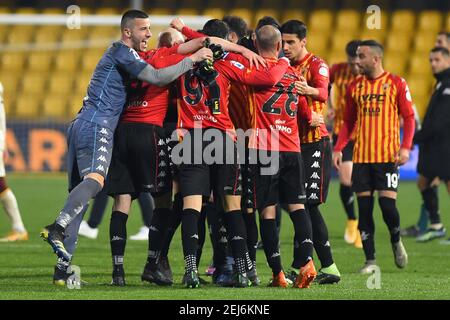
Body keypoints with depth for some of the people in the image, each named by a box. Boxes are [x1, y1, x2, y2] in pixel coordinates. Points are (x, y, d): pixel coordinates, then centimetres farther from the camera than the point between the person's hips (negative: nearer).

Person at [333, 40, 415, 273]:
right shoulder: (355, 87, 10)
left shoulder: (396, 83, 0)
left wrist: (405, 147, -12)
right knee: (364, 206, 0)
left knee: (387, 203, -10)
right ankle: (370, 260, 6)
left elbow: (408, 117, 0)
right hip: (361, 156, 3)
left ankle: (396, 241, 20)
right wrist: (338, 148, 4)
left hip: (388, 155, -3)